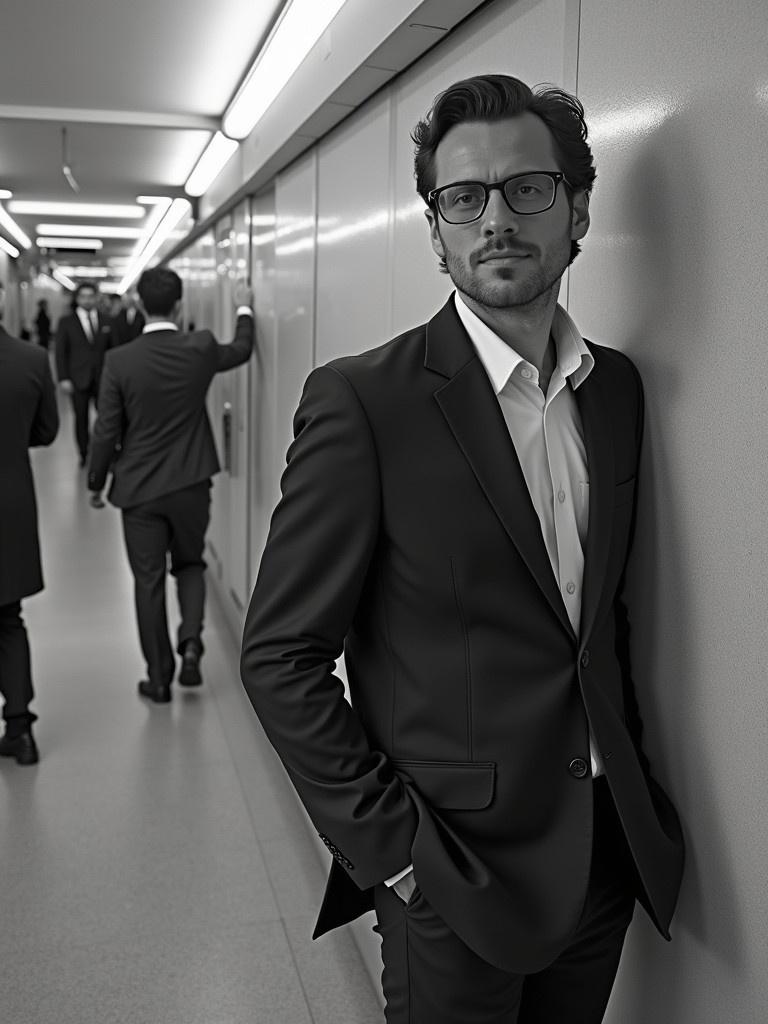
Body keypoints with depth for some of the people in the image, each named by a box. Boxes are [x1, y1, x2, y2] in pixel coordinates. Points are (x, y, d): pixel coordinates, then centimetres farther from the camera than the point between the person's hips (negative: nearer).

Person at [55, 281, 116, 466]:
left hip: (102, 379, 1)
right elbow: (61, 352, 2)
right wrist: (63, 378, -6)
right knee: (81, 418, 4)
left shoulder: (106, 321, 8)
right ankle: (83, 454, 15)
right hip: (79, 380, -1)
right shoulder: (66, 322, 3)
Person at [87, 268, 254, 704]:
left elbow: (107, 431, -7)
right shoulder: (201, 349, -8)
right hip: (191, 484, 1)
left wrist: (96, 482, 7)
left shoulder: (119, 360, -12)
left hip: (139, 488, -1)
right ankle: (191, 641, 2)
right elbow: (242, 350, 15)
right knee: (190, 564, 23)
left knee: (149, 581, 9)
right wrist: (245, 309, 31)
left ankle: (159, 677, 16)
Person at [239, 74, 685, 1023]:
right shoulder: (362, 400, -15)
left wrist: (635, 787, 6)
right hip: (453, 875, -5)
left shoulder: (619, 386, 3)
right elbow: (279, 656, -13)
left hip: (608, 858, 5)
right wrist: (390, 844, -14)